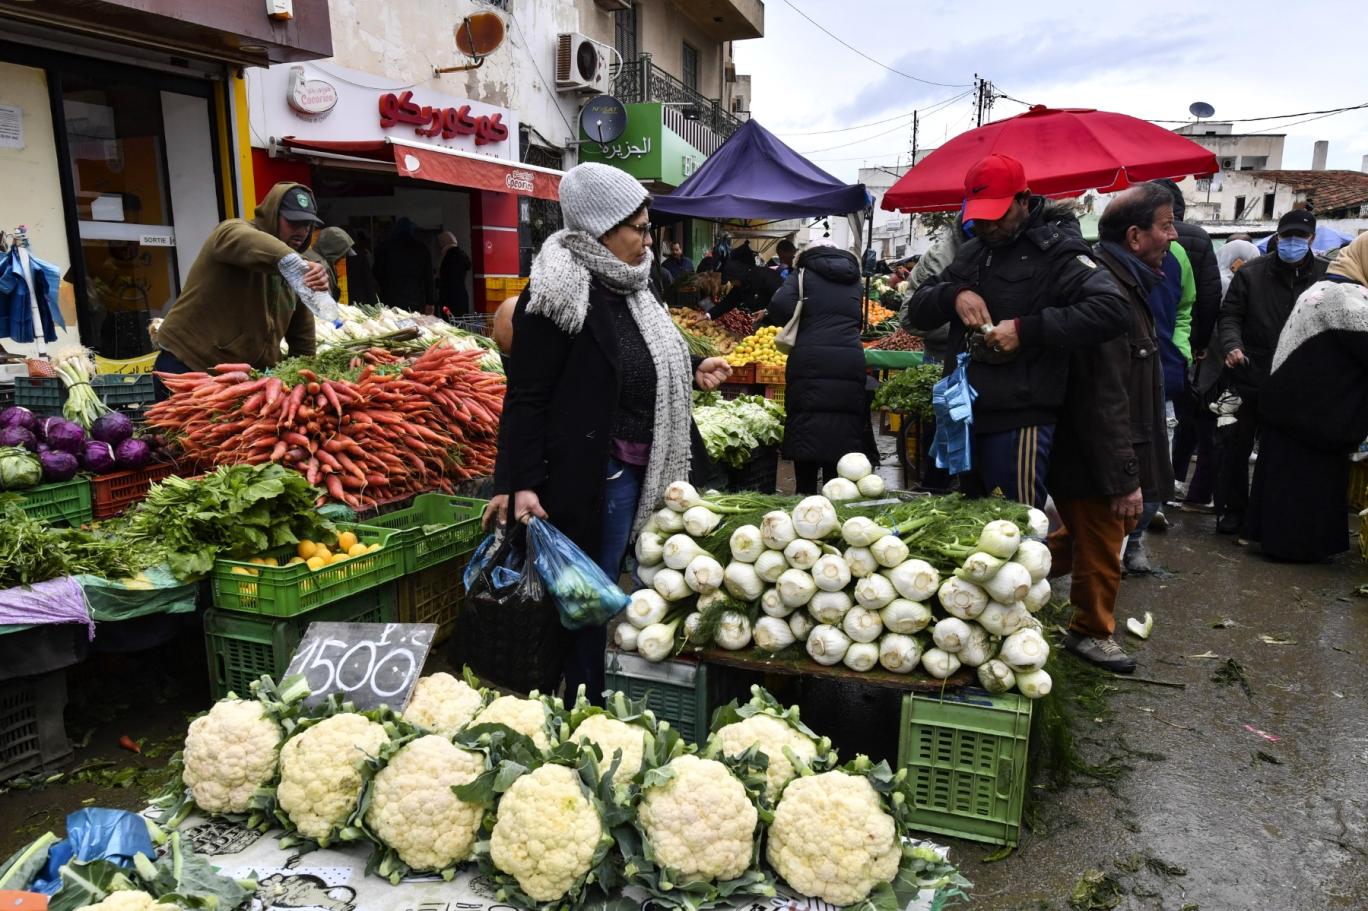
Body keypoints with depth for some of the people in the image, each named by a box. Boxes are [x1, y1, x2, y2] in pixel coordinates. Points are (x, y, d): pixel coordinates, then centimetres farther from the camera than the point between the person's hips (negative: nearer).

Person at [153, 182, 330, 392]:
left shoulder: (293, 273, 12)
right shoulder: (234, 232, -10)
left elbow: (302, 334, 17)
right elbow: (248, 243, -37)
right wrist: (302, 267, -53)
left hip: (247, 378, 6)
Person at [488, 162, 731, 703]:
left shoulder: (626, 288, 13)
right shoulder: (556, 293, -15)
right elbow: (526, 398, -18)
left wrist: (692, 372, 13)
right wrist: (520, 484, -22)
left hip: (642, 469, 9)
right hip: (594, 475, -9)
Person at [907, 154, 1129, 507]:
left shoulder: (1054, 249, -6)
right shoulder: (972, 252, 16)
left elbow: (1111, 308, -20)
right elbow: (918, 309, 14)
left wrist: (1027, 329, -23)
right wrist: (953, 294, -7)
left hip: (1018, 424, -7)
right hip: (966, 415, 7)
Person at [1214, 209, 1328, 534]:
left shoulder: (1325, 276, 2)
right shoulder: (1252, 273, 0)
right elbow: (1230, 315, 0)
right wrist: (1232, 344, -19)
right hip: (1249, 377, -1)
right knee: (1236, 448, 6)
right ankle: (1232, 511, 18)